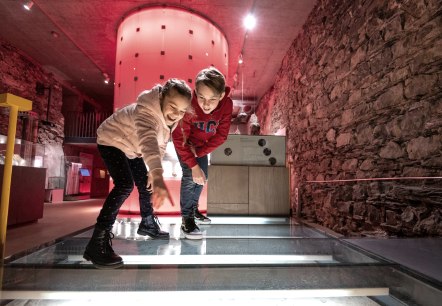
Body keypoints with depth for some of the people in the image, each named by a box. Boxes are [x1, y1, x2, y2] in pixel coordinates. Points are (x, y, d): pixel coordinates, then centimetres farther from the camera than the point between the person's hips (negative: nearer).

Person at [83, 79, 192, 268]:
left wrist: (153, 173, -8)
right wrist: (158, 175, -74)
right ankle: (98, 242, -20)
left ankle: (147, 223, 34)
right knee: (125, 185, -25)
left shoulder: (171, 117, -12)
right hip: (112, 141, -8)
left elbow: (160, 144, 0)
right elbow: (148, 140, -59)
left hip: (131, 147, 8)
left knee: (145, 184, 11)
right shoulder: (146, 111, -39)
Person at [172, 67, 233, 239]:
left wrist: (199, 152, -25)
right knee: (190, 175, -17)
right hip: (184, 142, -4)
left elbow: (221, 135, -21)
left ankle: (193, 208, 34)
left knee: (202, 176, 12)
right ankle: (186, 219, -4)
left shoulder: (227, 104, -31)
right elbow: (179, 138, -34)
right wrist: (193, 165, -36)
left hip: (202, 143, 4)